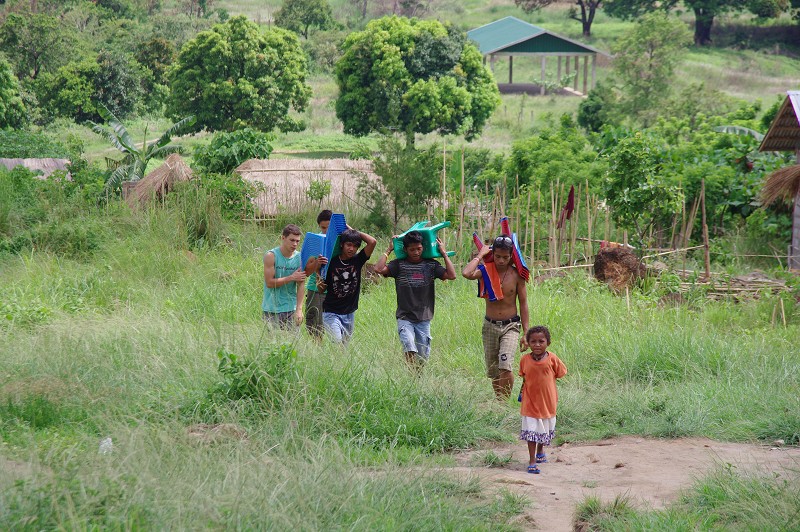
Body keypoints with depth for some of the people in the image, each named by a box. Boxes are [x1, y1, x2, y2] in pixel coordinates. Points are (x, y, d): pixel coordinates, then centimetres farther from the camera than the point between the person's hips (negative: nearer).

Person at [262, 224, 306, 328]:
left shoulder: (299, 257, 1)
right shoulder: (271, 256, -7)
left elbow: (300, 285, -2)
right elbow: (269, 283, -12)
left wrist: (299, 309, -10)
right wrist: (291, 278, -16)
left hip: (291, 309, 2)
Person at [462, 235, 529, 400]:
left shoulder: (516, 275, -6)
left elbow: (523, 303, 0)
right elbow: (467, 273, -27)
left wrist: (526, 332, -2)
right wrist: (480, 255, -15)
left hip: (511, 326, -2)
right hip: (490, 326, 2)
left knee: (505, 366, -21)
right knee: (492, 372, 10)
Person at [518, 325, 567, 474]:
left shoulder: (552, 359, -11)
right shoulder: (525, 359, -7)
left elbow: (559, 374, 1)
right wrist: (522, 392, 5)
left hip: (548, 401, 1)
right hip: (530, 402, -1)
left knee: (545, 431, 19)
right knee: (531, 432, -4)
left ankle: (540, 451, 45)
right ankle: (532, 462, 1)